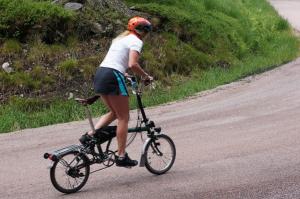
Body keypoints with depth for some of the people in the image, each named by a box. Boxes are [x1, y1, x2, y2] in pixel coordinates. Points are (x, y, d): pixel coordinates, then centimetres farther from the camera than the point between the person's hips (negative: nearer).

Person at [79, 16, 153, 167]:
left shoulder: (120, 38, 24)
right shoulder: (136, 41, -2)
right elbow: (132, 64, -17)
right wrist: (146, 76, -4)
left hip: (99, 74, 8)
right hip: (113, 77, -8)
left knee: (114, 113, 20)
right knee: (123, 118, 1)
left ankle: (89, 135, 5)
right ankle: (121, 156, 1)